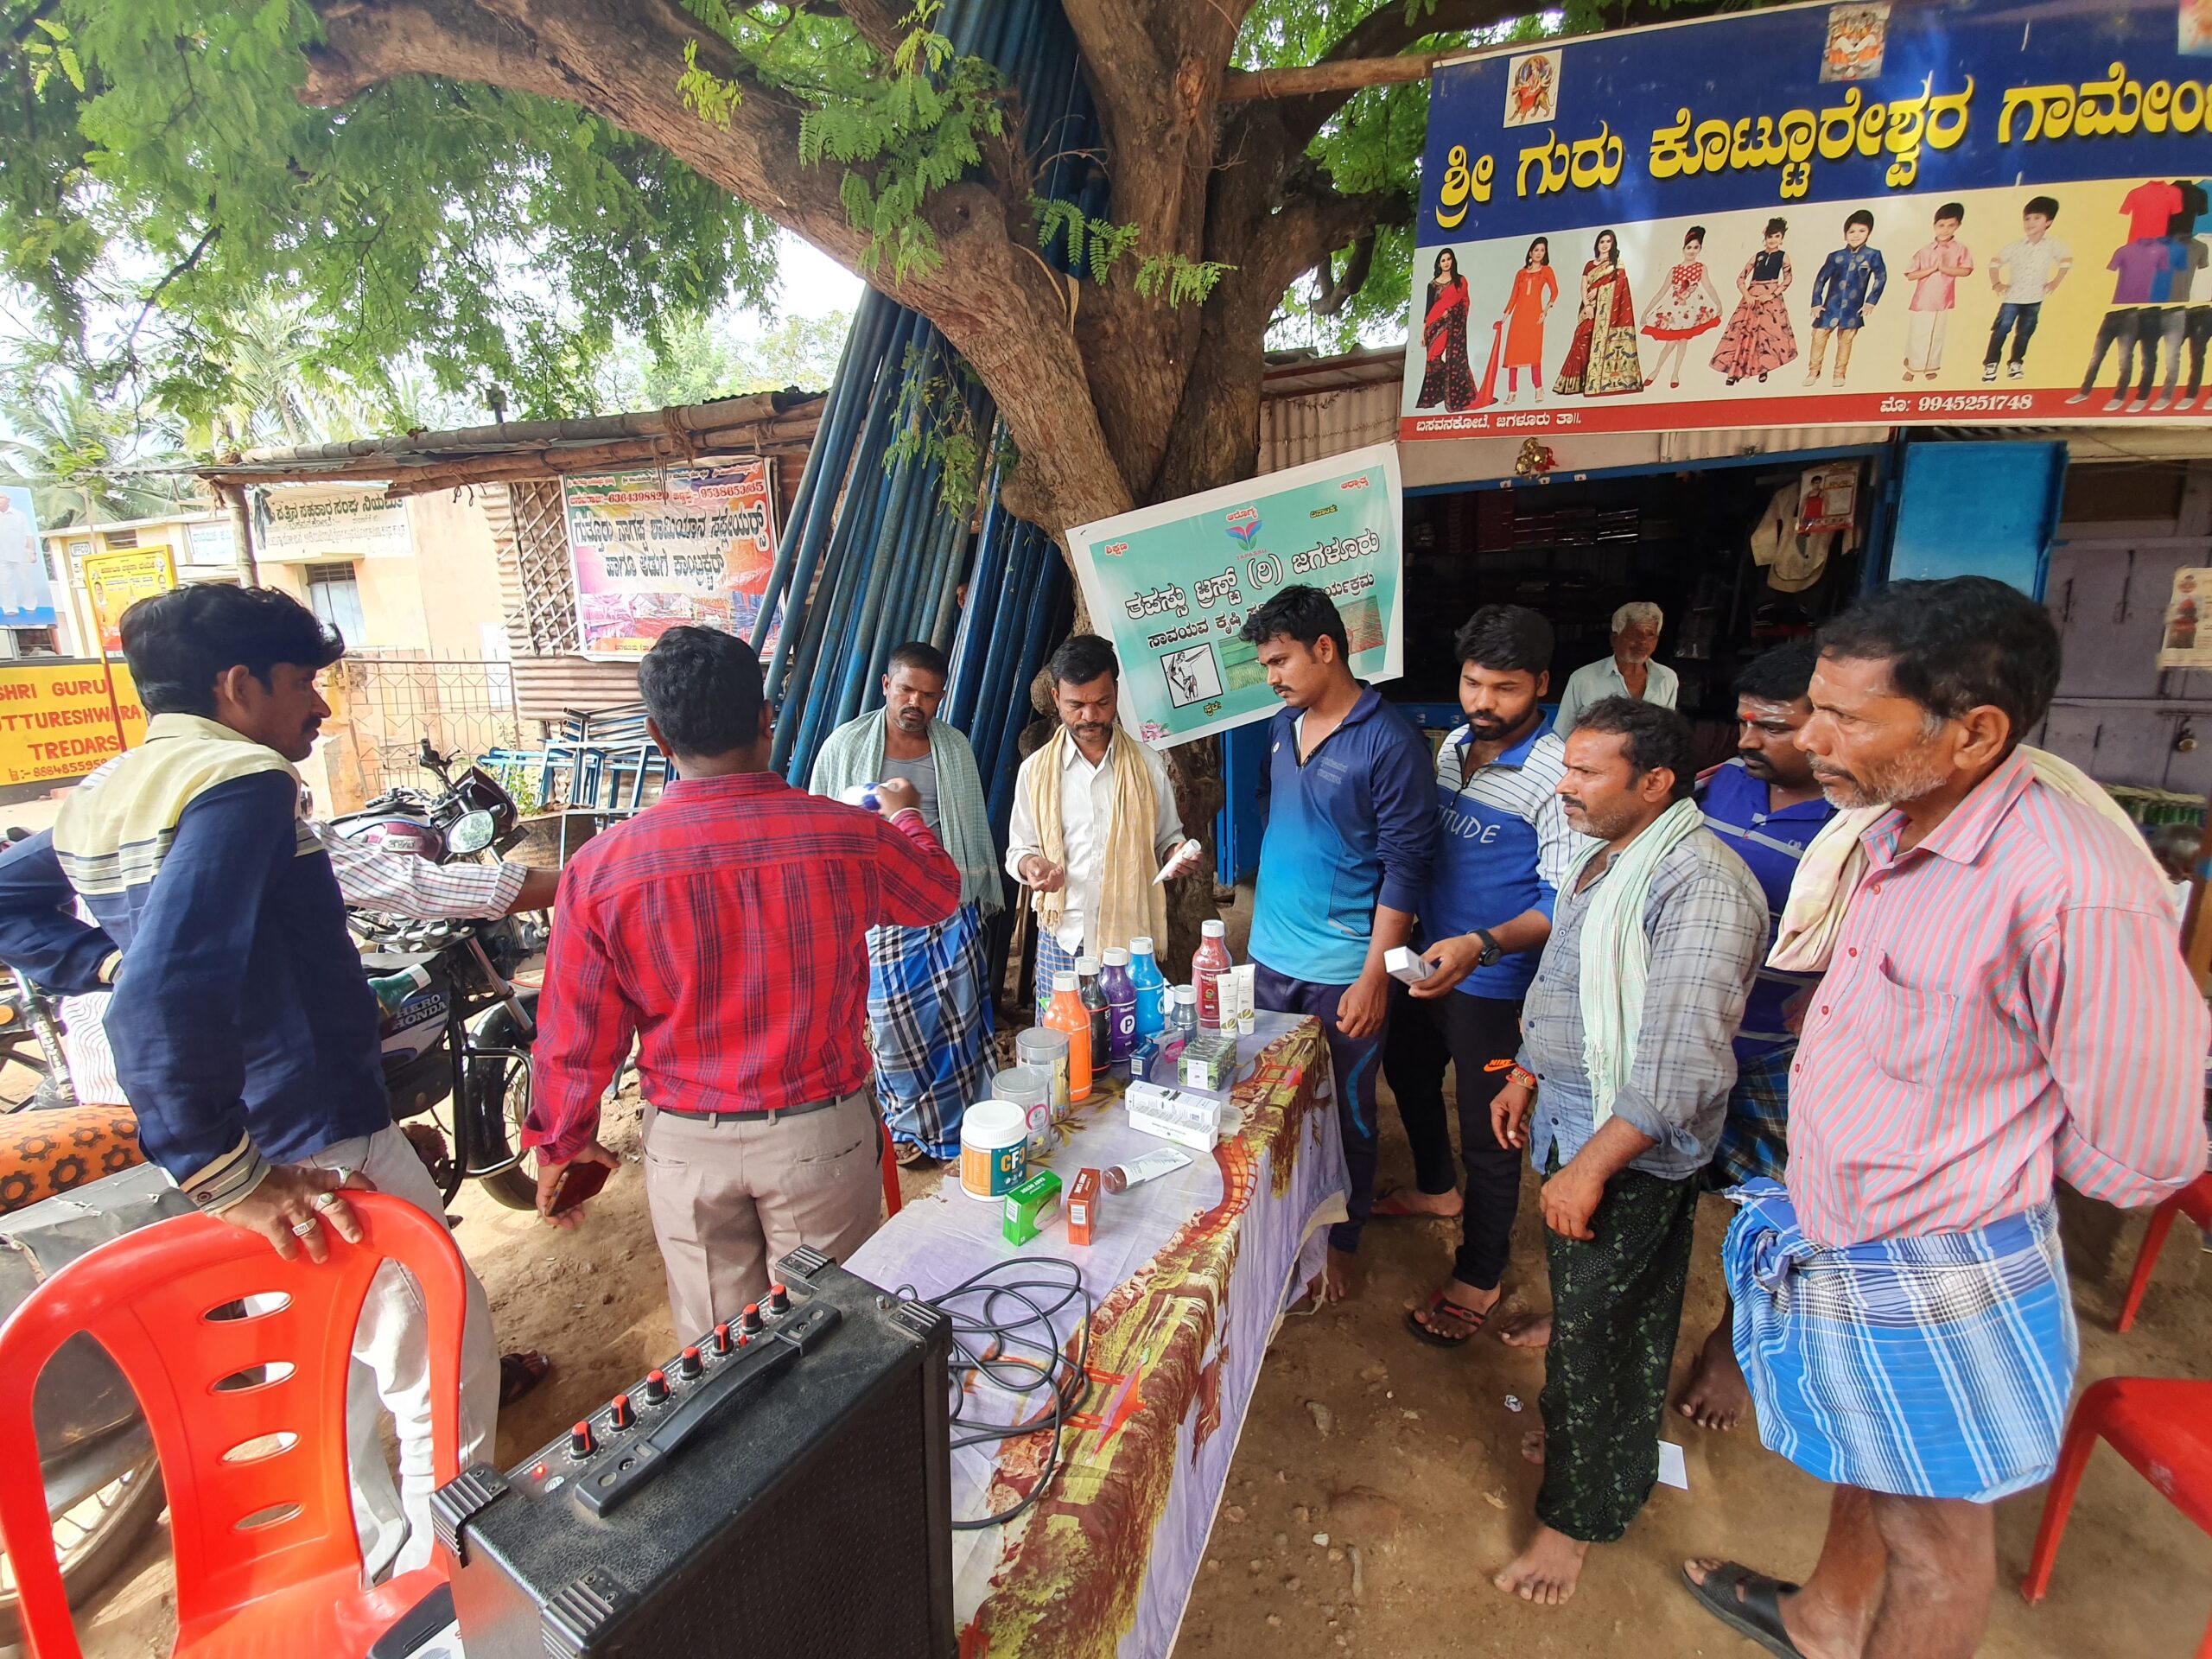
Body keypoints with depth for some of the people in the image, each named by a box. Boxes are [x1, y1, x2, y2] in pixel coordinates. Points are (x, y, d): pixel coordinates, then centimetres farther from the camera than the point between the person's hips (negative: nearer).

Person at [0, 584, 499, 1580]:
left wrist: (106, 962, 12)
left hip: (255, 1143, 10)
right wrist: (228, 1178, -27)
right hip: (321, 1153, -10)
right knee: (445, 1365, 5)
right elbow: (171, 994, -32)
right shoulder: (242, 781, -22)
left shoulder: (103, 799, 7)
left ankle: (366, 1553, 44)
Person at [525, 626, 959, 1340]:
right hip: (821, 1131, -1)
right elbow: (939, 894, 6)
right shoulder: (850, 836, -16)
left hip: (686, 1145, 1)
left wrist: (561, 1143, 14)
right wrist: (904, 815, 26)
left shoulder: (602, 867, -14)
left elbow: (574, 1036, -5)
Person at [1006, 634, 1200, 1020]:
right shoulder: (1036, 770, 4)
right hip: (1062, 940, 1)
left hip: (1131, 936, 0)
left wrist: (1177, 855, -10)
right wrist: (1030, 864, -12)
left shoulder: (1148, 764, 3)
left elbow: (1167, 837, 13)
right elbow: (1017, 848, 11)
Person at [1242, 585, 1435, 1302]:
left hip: (1343, 971, -6)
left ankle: (1339, 1241, 33)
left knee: (1346, 1111, 12)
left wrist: (1374, 977, -17)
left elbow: (1406, 867, -16)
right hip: (1270, 955, 6)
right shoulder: (1283, 726, 5)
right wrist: (1269, 913, 13)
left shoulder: (1390, 742, -16)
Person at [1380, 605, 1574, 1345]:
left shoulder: (1556, 773, -22)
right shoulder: (1454, 744, 1)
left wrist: (1481, 946, -36)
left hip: (1494, 986, -8)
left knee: (1488, 1133, 7)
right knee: (1408, 1074, 26)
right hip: (1426, 962, 8)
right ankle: (1436, 1188, 54)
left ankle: (1479, 1277, 29)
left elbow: (1564, 898, -23)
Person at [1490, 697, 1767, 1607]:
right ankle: (1591, 1436, 47)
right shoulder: (1605, 858, 6)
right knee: (1584, 1310, 24)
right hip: (1571, 1123, 9)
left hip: (1630, 1151, -8)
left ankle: (1579, 1515, 27)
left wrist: (1591, 1167, -26)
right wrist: (1526, 1076, 16)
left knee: (1594, 1332, 7)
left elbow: (1677, 1061, -29)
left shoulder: (1699, 883, -25)